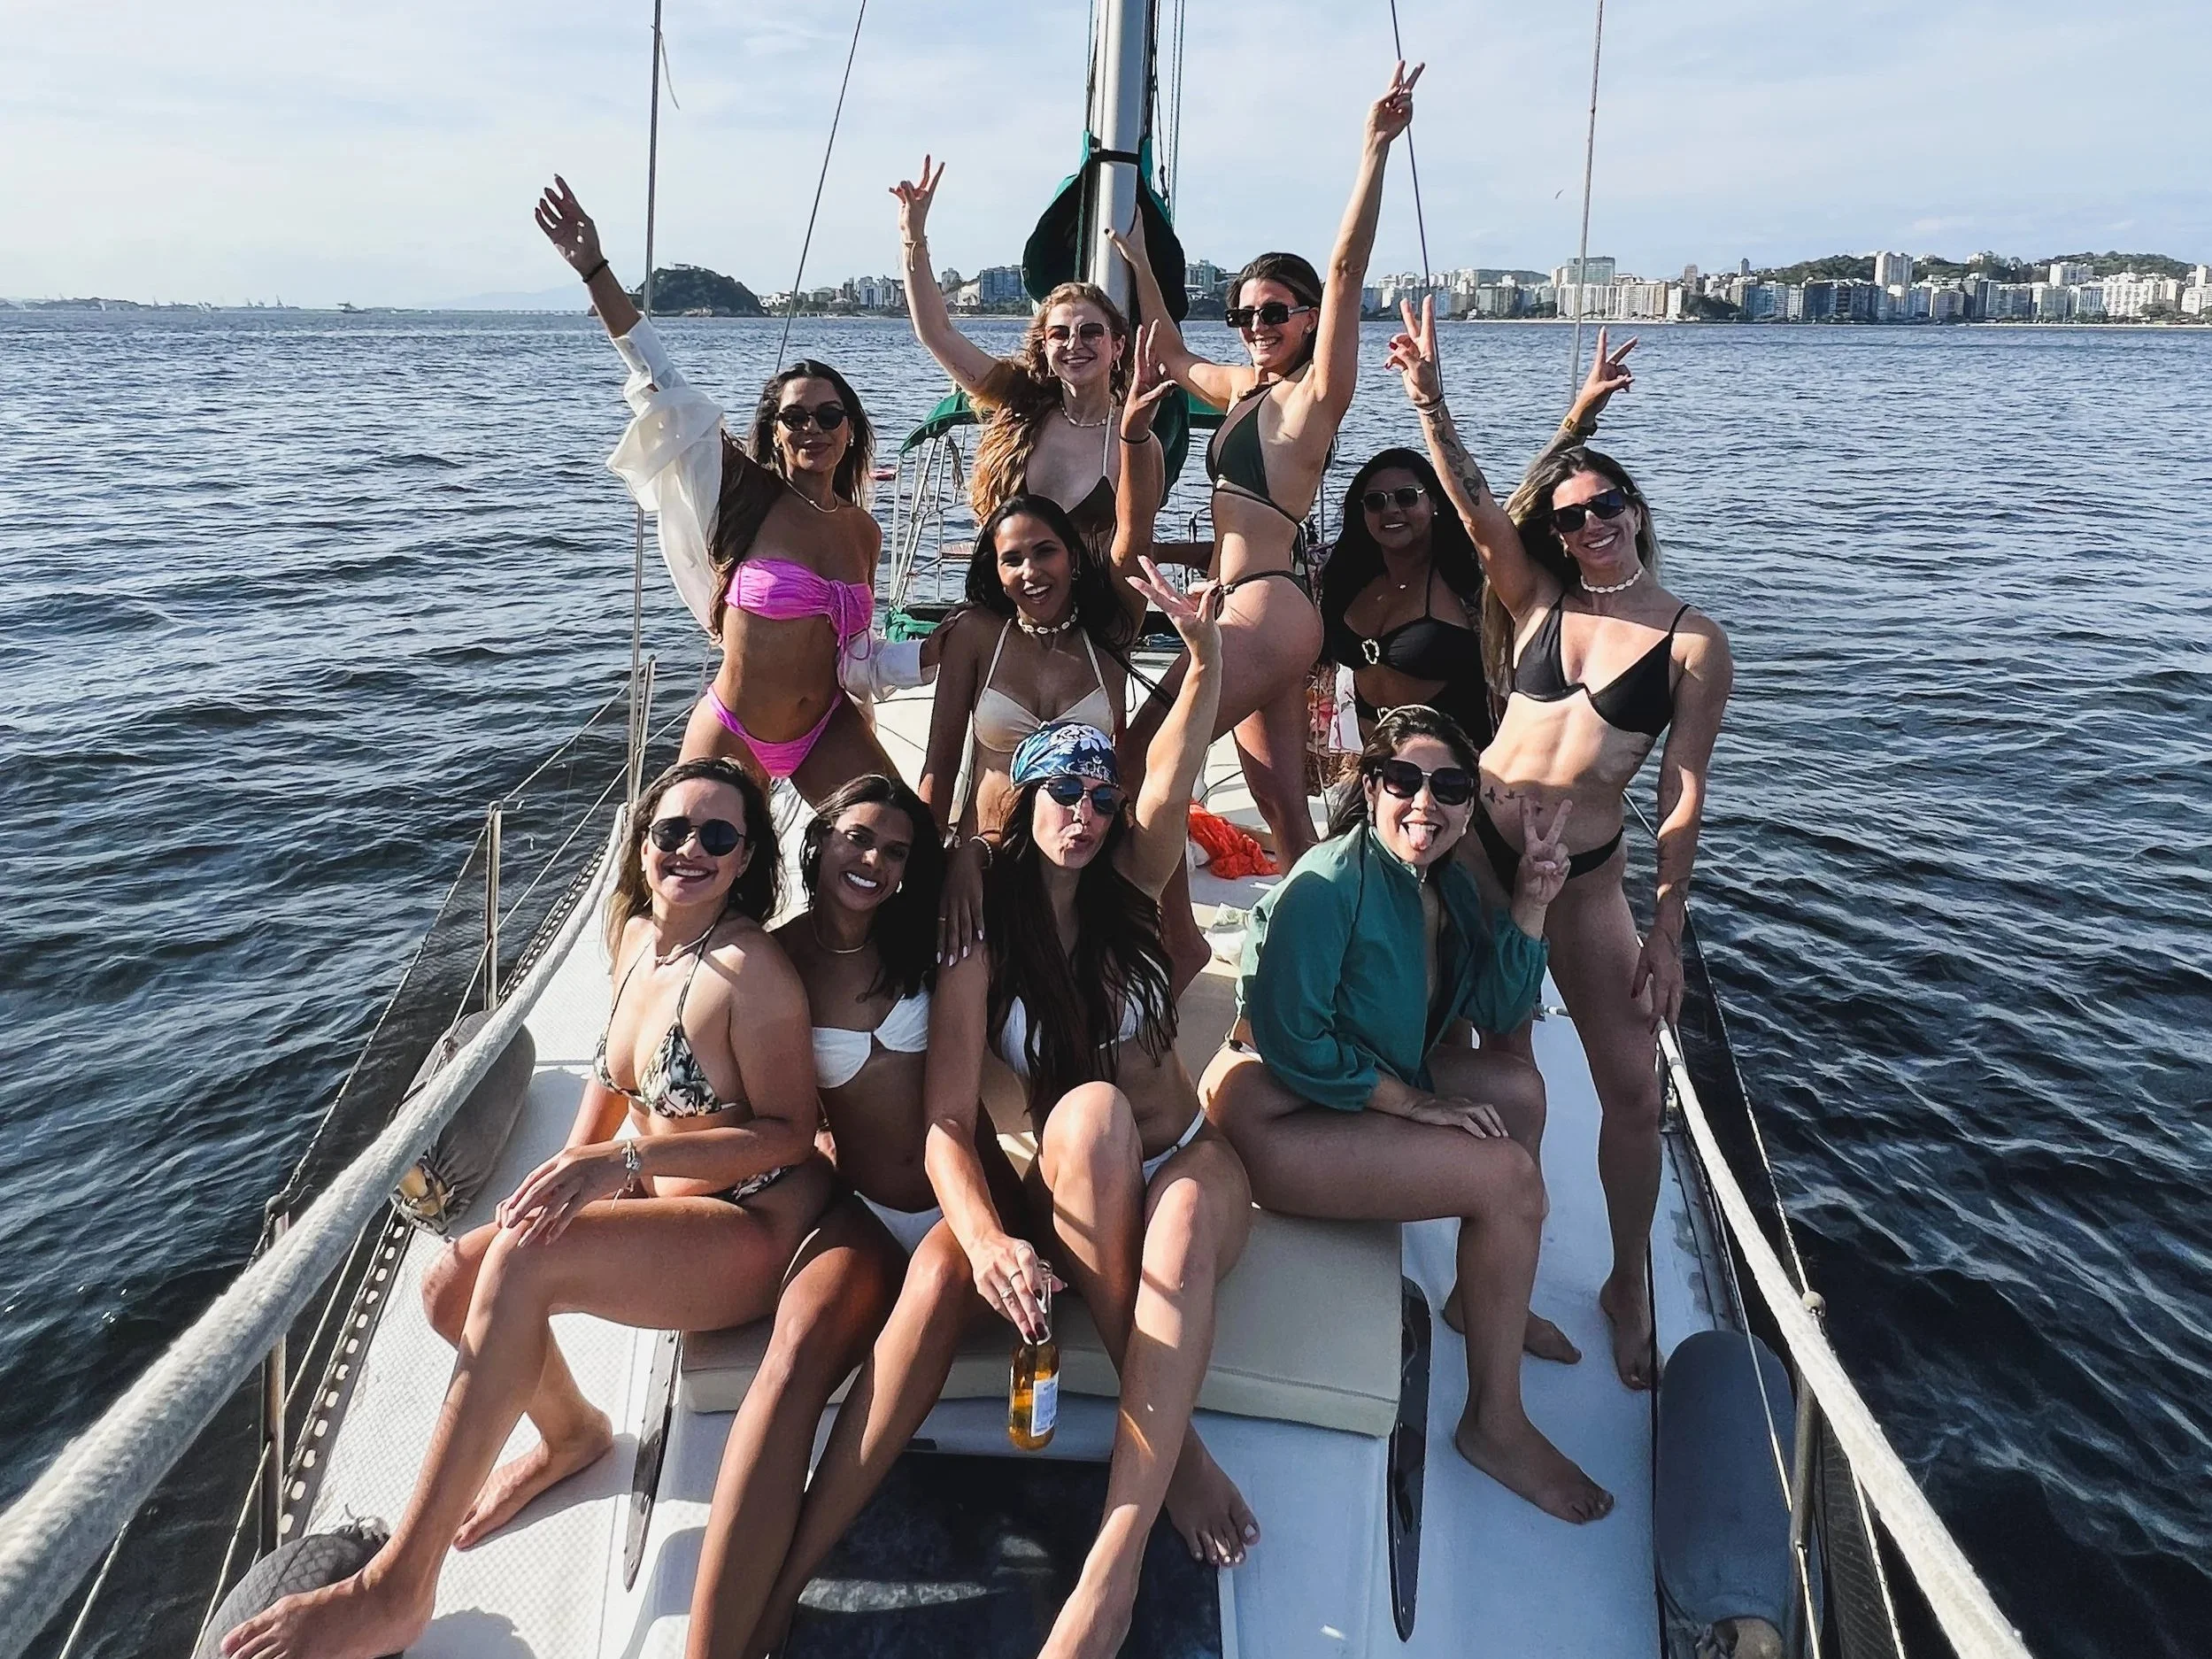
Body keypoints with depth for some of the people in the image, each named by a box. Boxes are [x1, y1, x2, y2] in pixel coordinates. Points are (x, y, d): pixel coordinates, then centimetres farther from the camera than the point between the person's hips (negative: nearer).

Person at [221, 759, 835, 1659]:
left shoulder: (749, 969, -21)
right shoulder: (635, 933, 3)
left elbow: (791, 1132, -19)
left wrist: (625, 1158, -26)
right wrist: (573, 1169, 1)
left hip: (754, 1228, -8)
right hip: (660, 1203, 8)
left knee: (519, 1260, -28)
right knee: (450, 1283, -6)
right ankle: (570, 1431, 24)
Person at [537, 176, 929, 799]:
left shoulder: (863, 532, 3)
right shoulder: (745, 497, -9)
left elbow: (854, 657, 10)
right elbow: (663, 388, -14)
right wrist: (595, 271, -18)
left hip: (828, 731, 4)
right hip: (733, 737, -4)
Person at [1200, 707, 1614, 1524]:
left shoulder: (1443, 882, 4)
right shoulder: (1328, 885, -23)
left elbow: (1500, 1010, 9)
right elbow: (1290, 1040, -26)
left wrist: (1531, 903, -3)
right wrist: (1416, 1102, -20)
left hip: (1361, 1085, 10)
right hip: (1275, 1122, -9)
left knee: (1520, 1086, 14)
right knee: (1510, 1178, -15)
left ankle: (1481, 1295, 30)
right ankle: (1494, 1422, 2)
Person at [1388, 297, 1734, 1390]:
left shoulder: (1694, 643, -3)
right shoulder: (1537, 602, 4)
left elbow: (1683, 792, -6)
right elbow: (1473, 504, -10)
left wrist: (1667, 929, -9)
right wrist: (1429, 399, -24)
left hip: (1584, 875, -2)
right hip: (1474, 840, 2)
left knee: (1633, 1087, 0)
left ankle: (1629, 1283, 22)